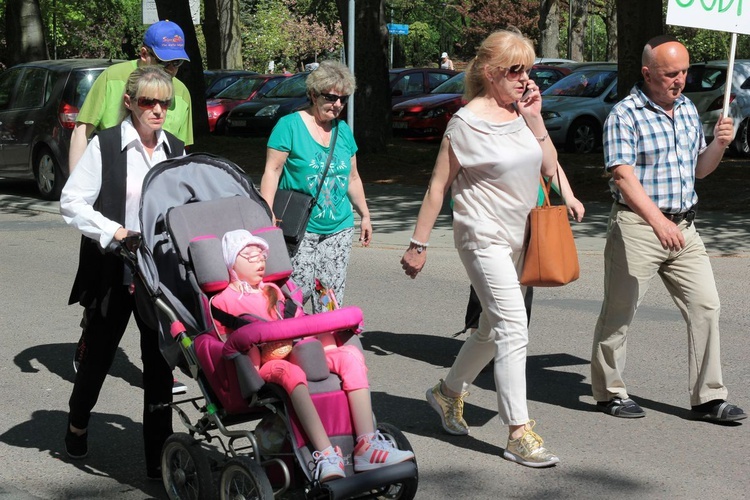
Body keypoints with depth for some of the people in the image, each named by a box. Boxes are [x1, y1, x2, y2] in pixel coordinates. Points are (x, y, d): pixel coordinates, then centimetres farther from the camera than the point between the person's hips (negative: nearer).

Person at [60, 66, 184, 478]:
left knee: (160, 363, 2)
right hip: (112, 274, -3)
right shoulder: (105, 145, -6)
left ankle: (157, 457, 9)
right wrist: (113, 232, -18)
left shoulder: (175, 150, 8)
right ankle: (77, 425, 40)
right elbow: (71, 202, -8)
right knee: (99, 352, 14)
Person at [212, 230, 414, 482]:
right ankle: (326, 456, -52)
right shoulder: (223, 301, 11)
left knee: (350, 354, -20)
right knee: (290, 372, -41)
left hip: (292, 354, 6)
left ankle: (367, 447, -33)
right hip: (260, 368, -6)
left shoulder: (272, 292, 31)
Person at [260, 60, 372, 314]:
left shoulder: (343, 130, 13)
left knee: (332, 293, 3)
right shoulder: (290, 125, -5)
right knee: (300, 289, -12)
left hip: (339, 228, 6)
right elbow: (272, 171, -9)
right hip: (300, 229, -5)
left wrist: (364, 215, 24)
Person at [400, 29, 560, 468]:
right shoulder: (468, 122, -12)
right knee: (514, 327, -14)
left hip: (519, 238, 8)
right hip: (484, 237, -8)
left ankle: (449, 392, 39)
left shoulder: (522, 113, 7)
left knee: (494, 329, 18)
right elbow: (438, 186, -8)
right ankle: (519, 434, -11)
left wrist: (535, 119, -3)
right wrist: (419, 244, -8)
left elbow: (549, 168, 7)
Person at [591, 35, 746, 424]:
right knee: (619, 312, 2)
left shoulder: (687, 110, 13)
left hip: (683, 226, 7)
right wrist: (658, 221, -30)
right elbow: (623, 175, -19)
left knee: (706, 306, 2)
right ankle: (609, 392, 17)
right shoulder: (625, 115, -10)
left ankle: (707, 397, 9)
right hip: (637, 226, -7)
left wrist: (718, 145, -1)